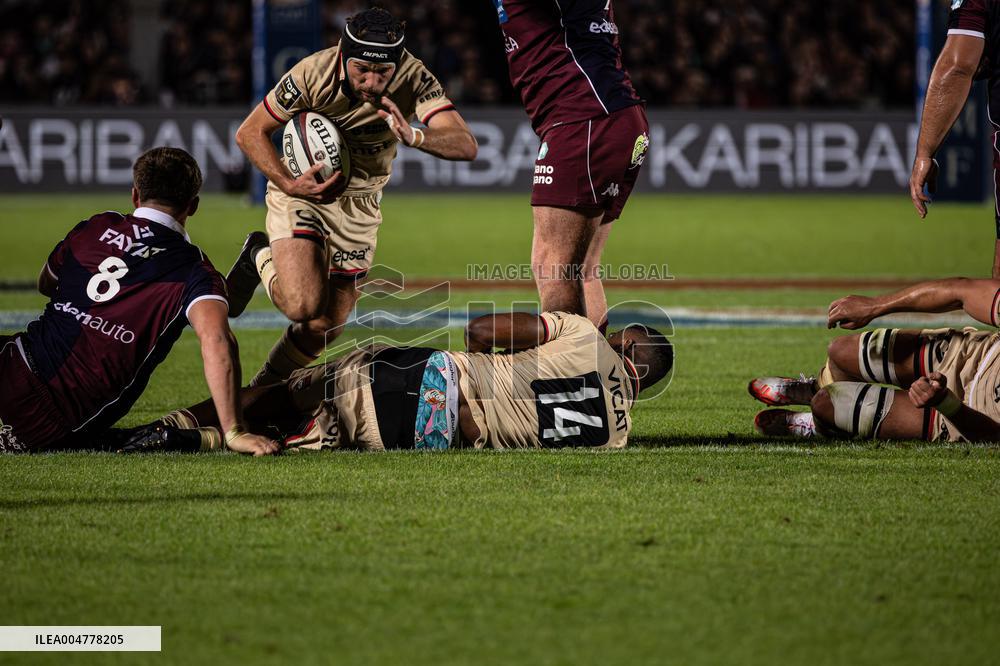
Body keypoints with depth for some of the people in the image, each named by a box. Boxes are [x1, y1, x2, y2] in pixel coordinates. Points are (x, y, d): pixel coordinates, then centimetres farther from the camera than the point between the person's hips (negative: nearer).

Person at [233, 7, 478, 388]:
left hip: (359, 202, 3)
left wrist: (414, 137, -54)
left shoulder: (414, 79, -24)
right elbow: (250, 133, -15)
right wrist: (289, 184, -29)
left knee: (327, 326, 6)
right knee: (302, 306, -22)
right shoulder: (313, 74, -27)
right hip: (302, 189, -3)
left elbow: (465, 145, -35)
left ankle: (265, 388, 33)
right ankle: (261, 263, 11)